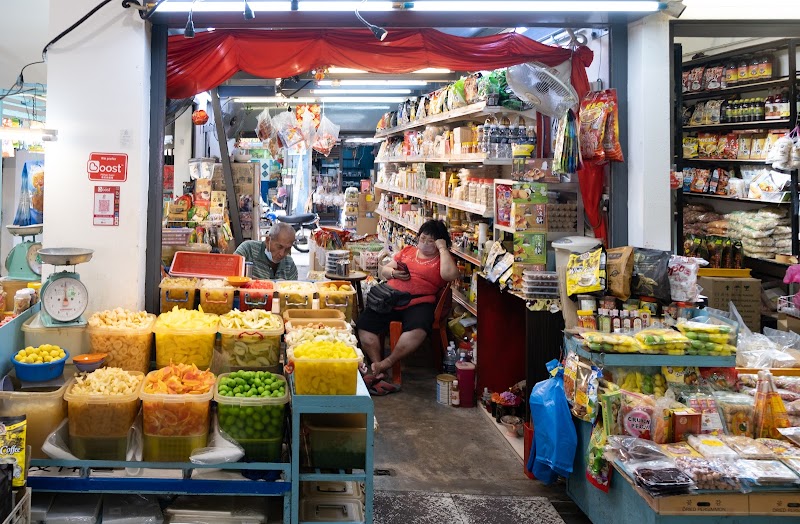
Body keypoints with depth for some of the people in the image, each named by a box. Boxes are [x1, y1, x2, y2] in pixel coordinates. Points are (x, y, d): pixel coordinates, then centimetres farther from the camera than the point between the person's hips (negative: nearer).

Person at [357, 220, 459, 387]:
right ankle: (376, 365, -12)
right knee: (364, 324, -18)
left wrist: (442, 248, -3)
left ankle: (385, 364, -23)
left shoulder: (443, 259, 12)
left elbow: (450, 275, -12)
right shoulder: (407, 251, 24)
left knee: (417, 330, -36)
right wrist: (393, 273, 3)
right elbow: (383, 270, 26)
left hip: (419, 303, -4)